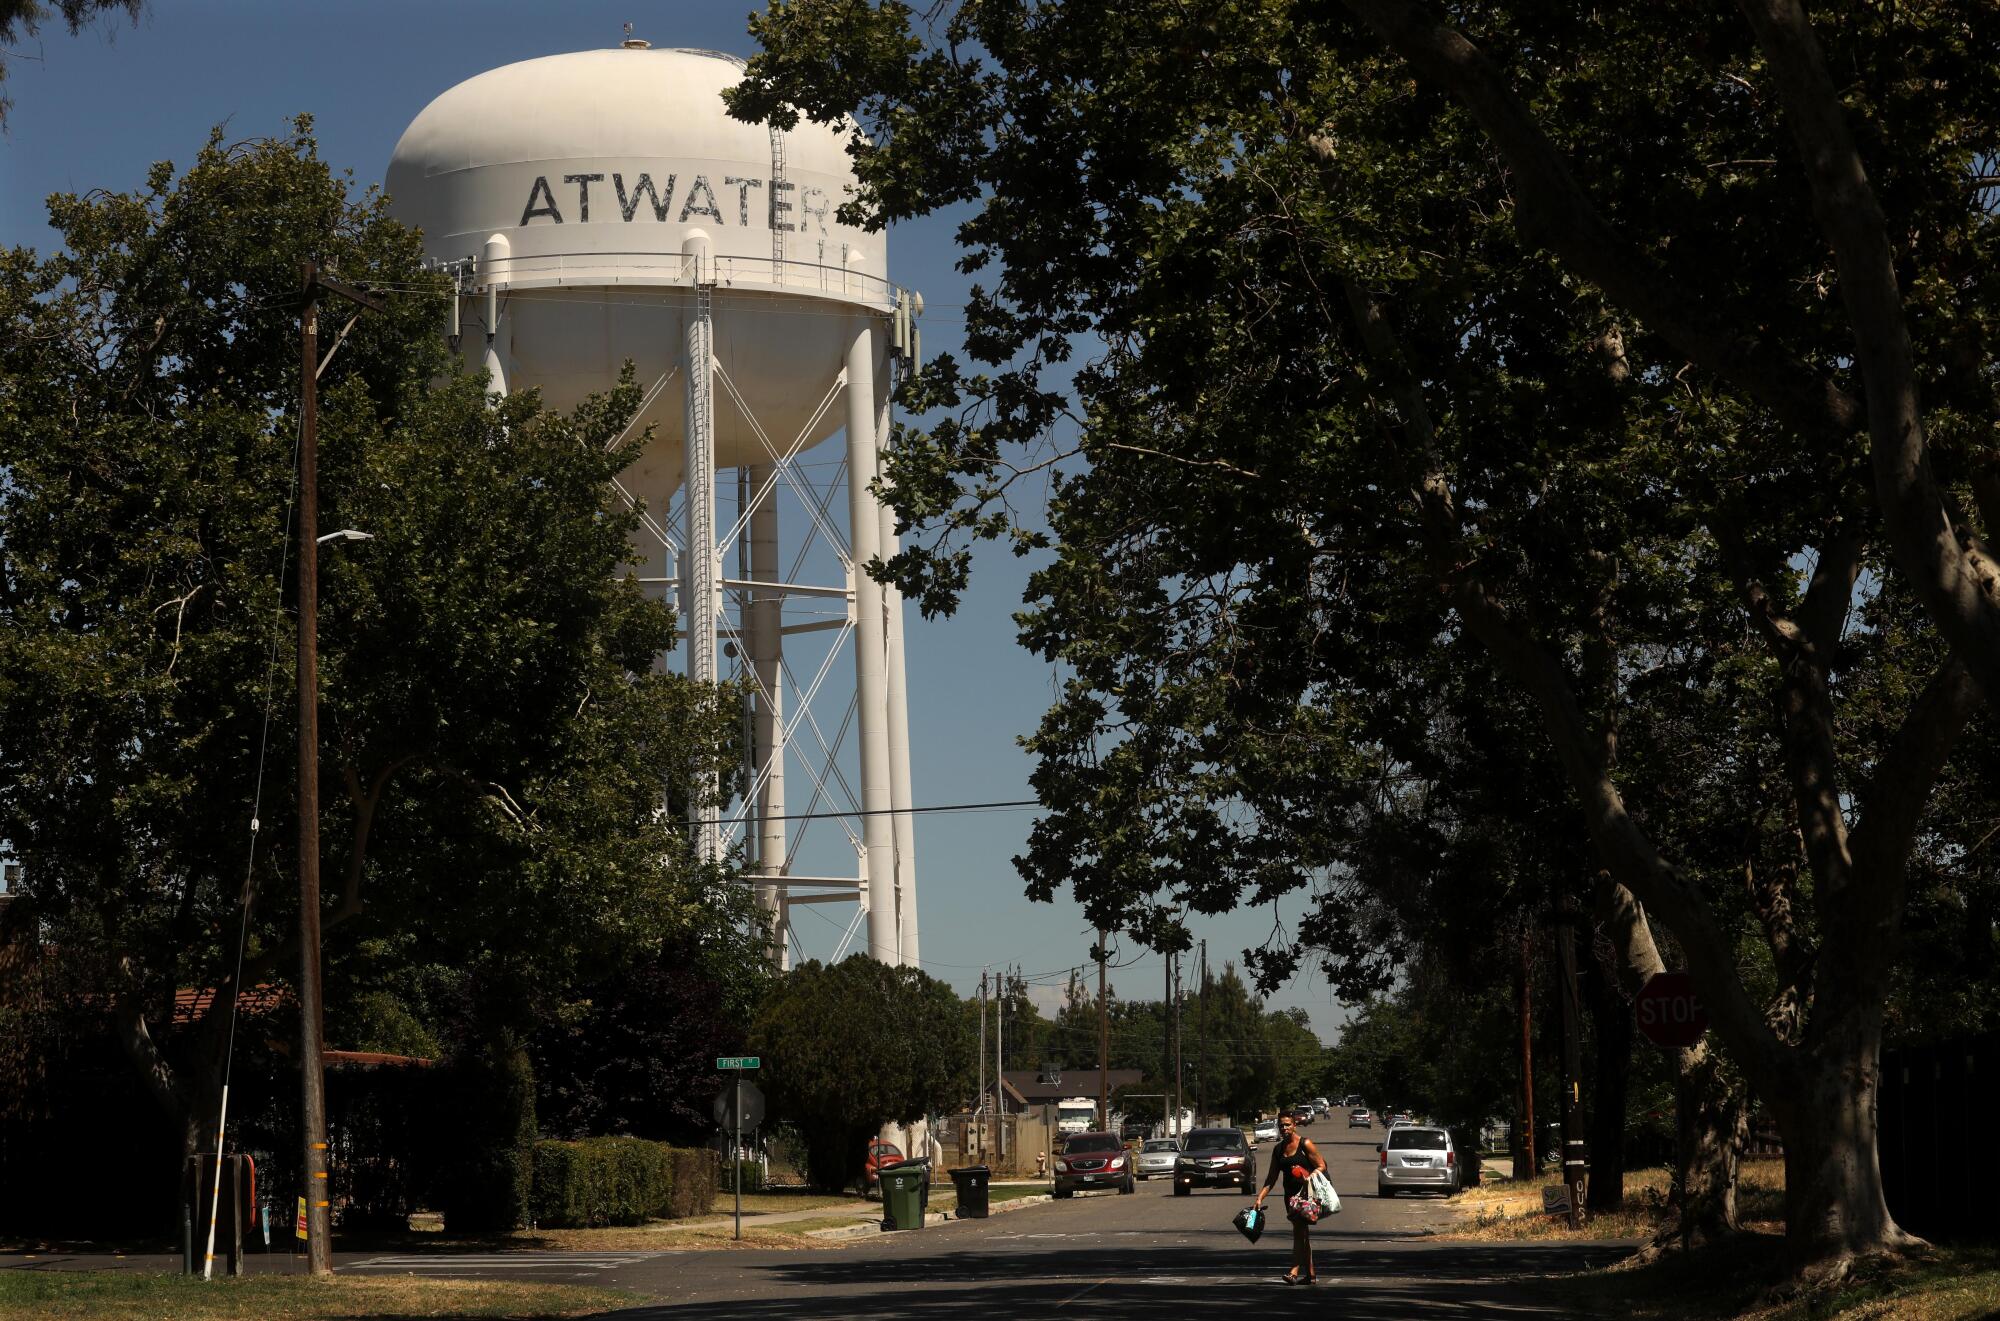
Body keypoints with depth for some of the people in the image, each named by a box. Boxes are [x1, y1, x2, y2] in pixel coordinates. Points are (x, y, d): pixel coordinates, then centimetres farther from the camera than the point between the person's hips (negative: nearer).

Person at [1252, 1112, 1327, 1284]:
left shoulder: (1305, 1144, -4)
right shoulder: (1278, 1150, 13)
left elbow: (1321, 1166, -5)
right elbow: (1271, 1178, 14)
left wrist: (1310, 1177, -23)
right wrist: (1260, 1198, 5)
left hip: (1307, 1192, -6)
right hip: (1291, 1194, 6)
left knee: (1299, 1231, -16)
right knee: (1301, 1232, 9)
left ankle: (1295, 1271, -22)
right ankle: (1311, 1274, 15)